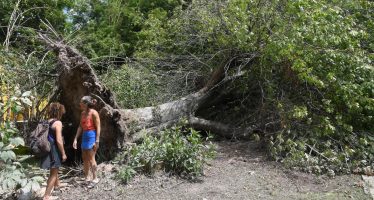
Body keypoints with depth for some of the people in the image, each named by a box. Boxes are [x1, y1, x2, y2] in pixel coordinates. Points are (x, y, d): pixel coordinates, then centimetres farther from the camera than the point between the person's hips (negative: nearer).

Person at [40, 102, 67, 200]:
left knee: (54, 169, 30)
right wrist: (63, 153, -13)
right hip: (54, 149, -8)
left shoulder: (47, 122, 4)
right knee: (53, 172, 4)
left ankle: (57, 184, 54)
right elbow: (59, 140, -21)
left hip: (48, 149, 8)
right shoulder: (58, 122, -18)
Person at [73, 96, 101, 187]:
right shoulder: (83, 113, 10)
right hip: (84, 136, 8)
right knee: (85, 159, 14)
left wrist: (97, 141, -17)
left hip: (91, 136, -8)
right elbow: (80, 127, 14)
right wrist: (75, 139, 10)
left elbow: (98, 127, -14)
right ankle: (86, 178, 27)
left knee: (91, 159, -2)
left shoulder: (93, 113, -13)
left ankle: (95, 178, 10)